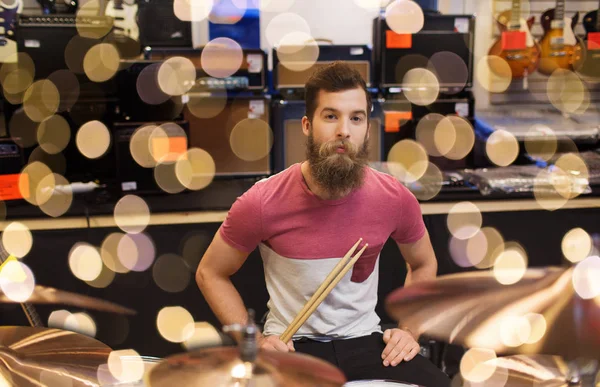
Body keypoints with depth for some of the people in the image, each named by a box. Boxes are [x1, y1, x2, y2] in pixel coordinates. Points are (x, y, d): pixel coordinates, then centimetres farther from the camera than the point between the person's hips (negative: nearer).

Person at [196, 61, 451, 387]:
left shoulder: (394, 198, -10)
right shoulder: (262, 203, -17)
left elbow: (424, 265, 12)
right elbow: (210, 274, -1)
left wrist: (409, 329, -1)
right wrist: (253, 340, -11)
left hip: (366, 340, 2)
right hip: (290, 346, -2)